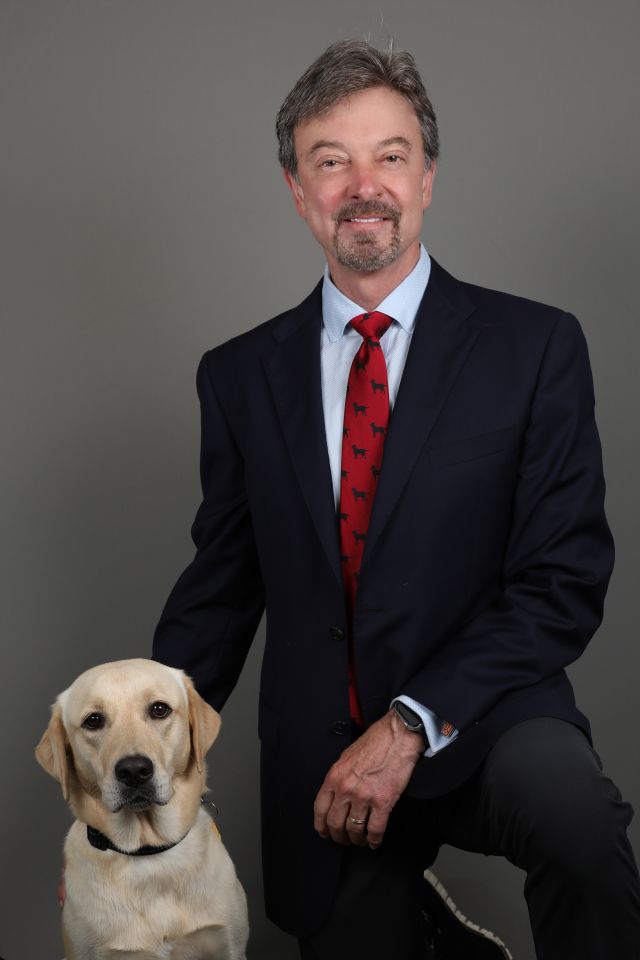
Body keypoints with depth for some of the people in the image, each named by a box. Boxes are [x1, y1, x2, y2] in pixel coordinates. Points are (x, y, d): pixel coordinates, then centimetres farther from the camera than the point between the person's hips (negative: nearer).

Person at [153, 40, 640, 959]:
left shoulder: (536, 347, -3)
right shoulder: (240, 375, 6)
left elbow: (565, 581, -8)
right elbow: (219, 590, 9)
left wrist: (413, 722, -18)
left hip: (484, 723, -3)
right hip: (320, 762, 3)